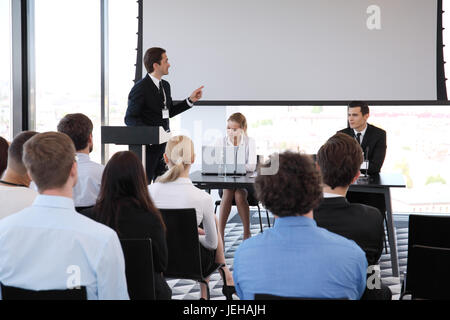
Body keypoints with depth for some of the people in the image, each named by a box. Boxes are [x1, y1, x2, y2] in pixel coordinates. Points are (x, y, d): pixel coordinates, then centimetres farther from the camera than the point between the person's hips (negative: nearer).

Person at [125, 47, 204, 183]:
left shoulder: (165, 85, 13)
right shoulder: (141, 88, -12)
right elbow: (130, 118, -12)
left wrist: (190, 100, 13)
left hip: (164, 145, 8)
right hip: (148, 146, -8)